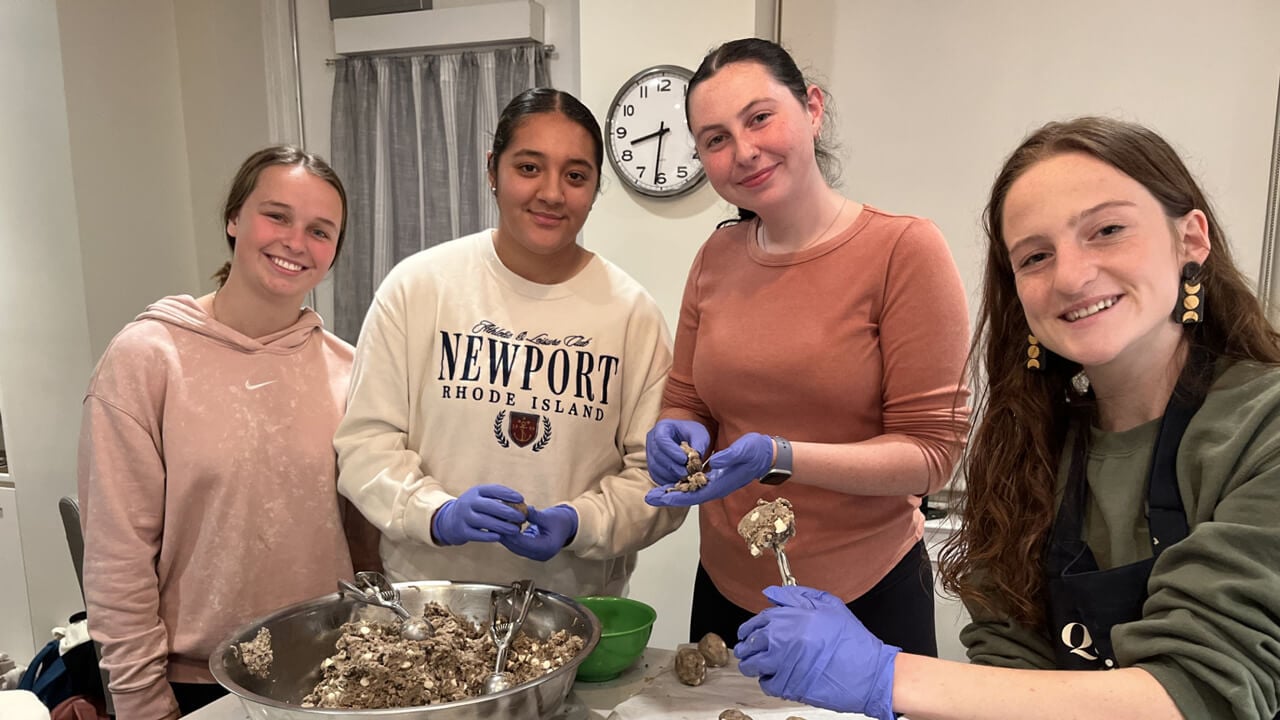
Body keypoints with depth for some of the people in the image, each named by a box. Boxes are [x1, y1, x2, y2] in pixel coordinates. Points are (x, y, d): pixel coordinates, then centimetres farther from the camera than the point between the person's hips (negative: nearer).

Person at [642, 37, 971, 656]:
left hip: (866, 600, -4)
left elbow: (931, 452, -14)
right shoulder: (715, 258, 1)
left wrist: (780, 458, -27)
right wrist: (680, 437, -13)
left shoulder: (905, 249, -14)